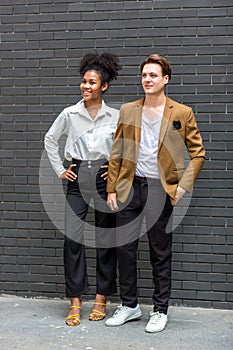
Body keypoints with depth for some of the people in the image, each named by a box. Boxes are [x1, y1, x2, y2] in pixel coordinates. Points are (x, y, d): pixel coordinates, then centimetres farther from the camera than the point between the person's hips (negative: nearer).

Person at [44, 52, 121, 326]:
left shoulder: (115, 116, 0)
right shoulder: (69, 114, 2)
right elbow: (50, 140, 15)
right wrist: (59, 169, 9)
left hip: (104, 178, 0)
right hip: (77, 179, 1)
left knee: (106, 239, 4)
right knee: (72, 239, -6)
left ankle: (101, 299, 17)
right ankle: (75, 302, 4)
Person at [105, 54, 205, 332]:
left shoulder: (182, 113, -1)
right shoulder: (127, 111, 8)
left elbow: (197, 153, 2)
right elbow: (116, 153, 9)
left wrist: (184, 185, -9)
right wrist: (111, 189, 4)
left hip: (160, 189, -3)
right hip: (130, 186, 3)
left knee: (160, 253, 6)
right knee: (124, 247, 7)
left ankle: (160, 310, 20)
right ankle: (129, 305, 24)